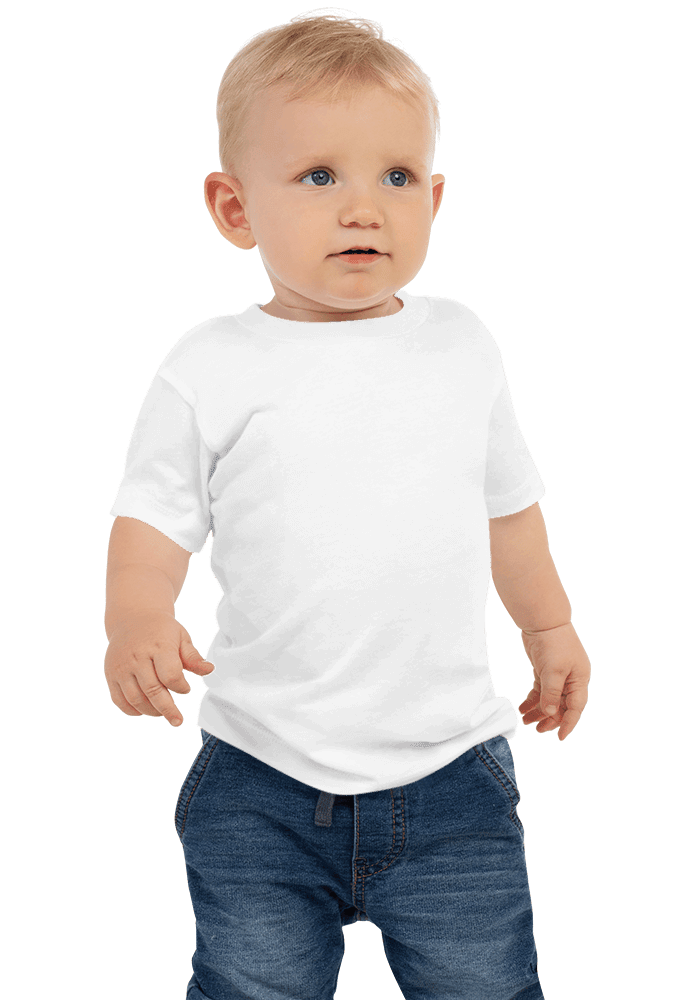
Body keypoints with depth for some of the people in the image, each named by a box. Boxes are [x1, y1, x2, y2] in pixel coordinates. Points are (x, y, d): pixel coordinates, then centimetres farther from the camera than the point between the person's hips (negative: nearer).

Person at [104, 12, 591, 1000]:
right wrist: (137, 622, -24)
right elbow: (154, 521, -4)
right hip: (260, 792, -1)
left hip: (450, 779, 2)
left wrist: (549, 625, 23)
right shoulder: (212, 372, -5)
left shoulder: (461, 349, 4)